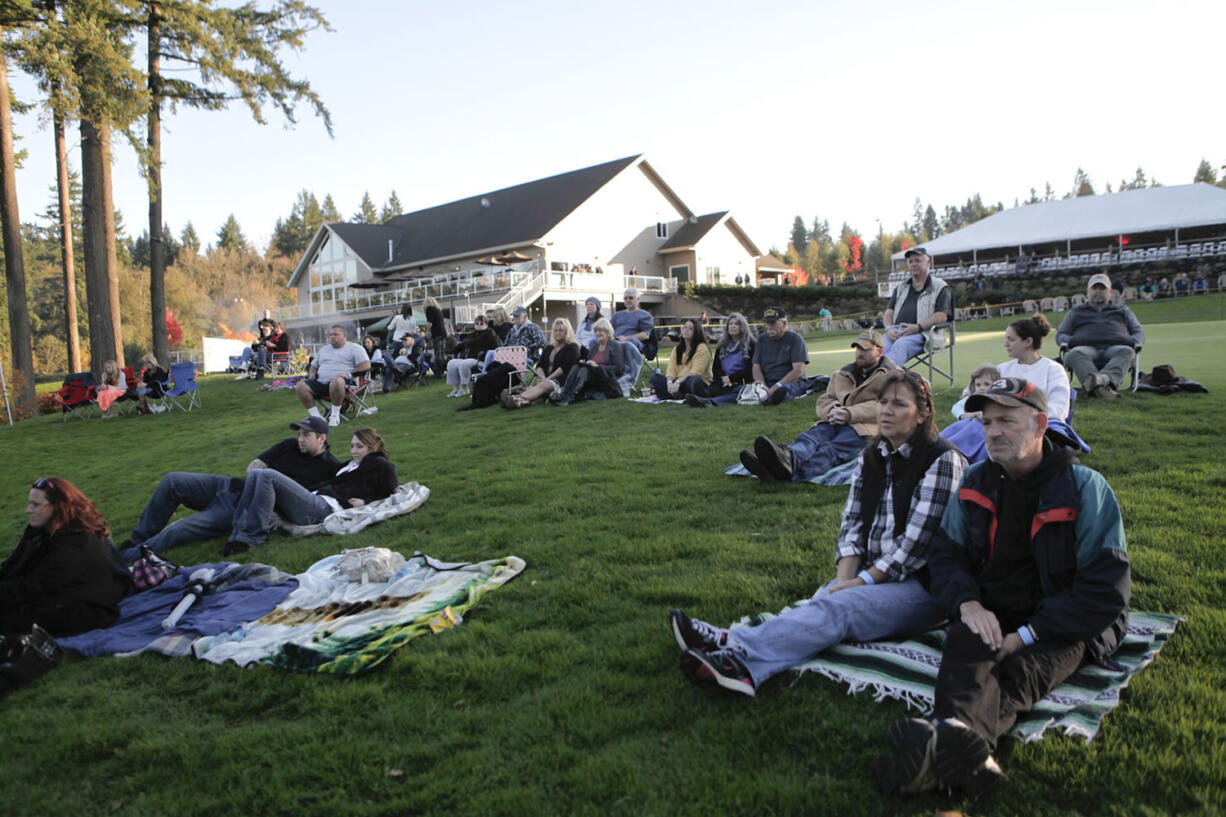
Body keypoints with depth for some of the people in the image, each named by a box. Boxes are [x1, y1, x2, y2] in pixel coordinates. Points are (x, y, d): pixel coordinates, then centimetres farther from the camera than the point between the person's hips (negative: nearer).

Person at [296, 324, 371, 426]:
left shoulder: (354, 348, 9)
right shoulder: (323, 349, 29)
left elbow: (366, 365, -3)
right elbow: (314, 365, 35)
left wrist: (350, 374, -12)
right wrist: (312, 374, 11)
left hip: (342, 382, -6)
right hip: (320, 382, 6)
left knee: (337, 381, -42)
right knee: (301, 385, -18)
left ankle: (335, 415, -26)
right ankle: (316, 417, -19)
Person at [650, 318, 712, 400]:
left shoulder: (702, 348, -4)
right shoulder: (676, 349, 16)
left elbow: (696, 372, -16)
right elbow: (671, 370, 3)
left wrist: (678, 382, -29)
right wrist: (670, 382, -20)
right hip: (678, 383, 6)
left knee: (693, 379, -40)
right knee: (655, 377, -17)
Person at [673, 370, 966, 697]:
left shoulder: (942, 459, -7)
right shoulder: (871, 457, 14)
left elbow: (917, 539, -13)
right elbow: (852, 524, 6)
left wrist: (864, 580, -16)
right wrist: (845, 579, -11)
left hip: (920, 586, -6)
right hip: (871, 576, 6)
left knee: (837, 607, -32)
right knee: (819, 605, -25)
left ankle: (740, 653, -52)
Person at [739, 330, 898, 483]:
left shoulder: (892, 376, 12)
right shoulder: (842, 374, 30)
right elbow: (824, 400, 24)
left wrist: (850, 413, -16)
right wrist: (832, 410, -3)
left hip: (867, 428, -6)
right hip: (835, 423, 6)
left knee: (835, 449, -37)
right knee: (810, 437, -29)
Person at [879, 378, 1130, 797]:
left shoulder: (1085, 488, -4)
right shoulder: (976, 481, 9)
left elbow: (1107, 586, -9)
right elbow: (945, 551, 13)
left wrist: (1026, 636, -17)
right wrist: (968, 603, -11)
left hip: (1062, 625, -3)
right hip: (990, 615, 3)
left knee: (1022, 671, -35)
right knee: (966, 647, -33)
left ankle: (947, 740, -66)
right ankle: (961, 738, -64)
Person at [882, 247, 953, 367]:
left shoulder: (940, 287, 13)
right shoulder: (901, 288, 30)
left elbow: (942, 315, -1)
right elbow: (889, 312, 22)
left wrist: (918, 327, -15)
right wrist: (889, 328, -2)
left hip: (922, 334, -4)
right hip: (895, 333, 4)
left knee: (900, 345, -38)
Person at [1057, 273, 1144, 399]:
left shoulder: (1122, 310, 35)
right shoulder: (1076, 312, 34)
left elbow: (1139, 333, 29)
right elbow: (1060, 334, 27)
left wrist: (1134, 343, 4)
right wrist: (1068, 342, 1)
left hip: (1115, 347, 1)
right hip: (1086, 347, -1)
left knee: (1126, 351, -37)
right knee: (1074, 354, -39)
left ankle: (1105, 378, -62)